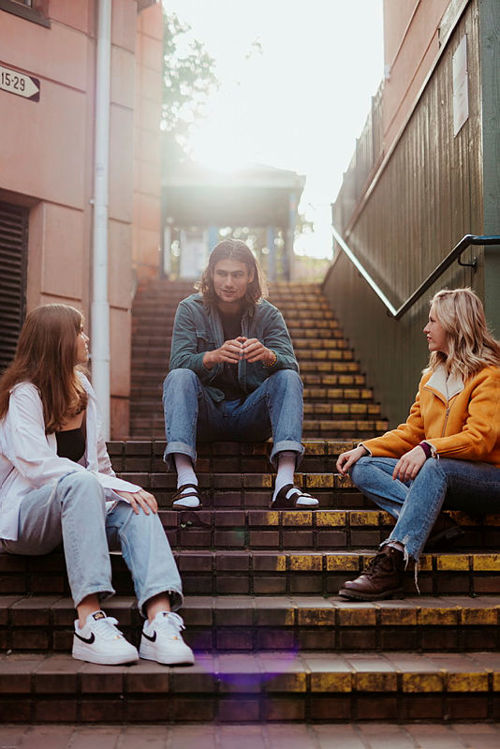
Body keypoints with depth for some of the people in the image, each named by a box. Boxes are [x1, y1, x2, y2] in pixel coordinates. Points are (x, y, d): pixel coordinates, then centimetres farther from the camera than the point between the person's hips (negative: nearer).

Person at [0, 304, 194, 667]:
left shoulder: (81, 386, 15)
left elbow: (99, 460, 18)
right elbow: (37, 465, -23)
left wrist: (120, 491, -2)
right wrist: (115, 487, -29)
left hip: (76, 508, 6)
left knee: (134, 507, -23)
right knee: (80, 481, -36)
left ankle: (160, 620, -43)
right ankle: (90, 621, -44)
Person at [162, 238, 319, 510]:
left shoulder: (267, 315, 3)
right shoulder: (190, 309, 0)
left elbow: (291, 365, -11)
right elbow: (179, 362, -15)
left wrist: (267, 355, -35)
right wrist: (214, 356, -36)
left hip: (250, 415, 1)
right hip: (205, 415, -1)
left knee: (288, 379, -23)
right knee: (178, 378, -27)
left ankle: (285, 483, -38)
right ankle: (186, 480, -41)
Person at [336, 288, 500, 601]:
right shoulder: (432, 376, 18)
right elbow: (410, 432, 16)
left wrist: (428, 449, -36)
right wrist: (364, 449, 1)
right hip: (435, 477, 8)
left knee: (434, 467, -39)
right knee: (361, 467, -8)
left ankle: (392, 561, -48)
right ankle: (434, 524, -28)